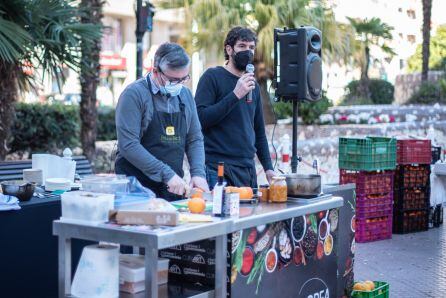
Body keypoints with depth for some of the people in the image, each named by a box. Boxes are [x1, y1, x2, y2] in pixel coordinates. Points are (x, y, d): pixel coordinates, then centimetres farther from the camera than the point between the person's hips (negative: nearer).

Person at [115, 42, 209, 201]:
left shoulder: (185, 95, 8)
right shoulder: (134, 94, -11)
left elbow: (195, 139, 12)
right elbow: (128, 145, -19)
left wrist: (198, 174, -5)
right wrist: (167, 174, -20)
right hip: (136, 189, -5)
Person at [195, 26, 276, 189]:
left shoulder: (253, 85, 15)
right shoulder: (212, 76, -4)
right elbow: (201, 118, -16)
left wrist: (268, 168, 13)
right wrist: (235, 95, -19)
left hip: (248, 171, 6)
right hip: (217, 170, -6)